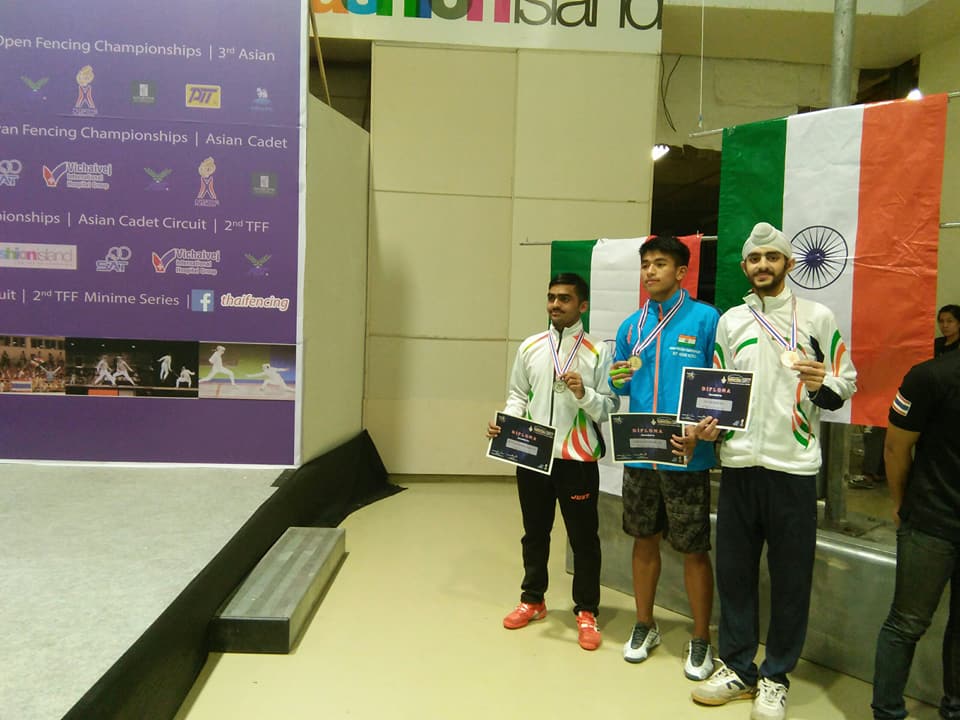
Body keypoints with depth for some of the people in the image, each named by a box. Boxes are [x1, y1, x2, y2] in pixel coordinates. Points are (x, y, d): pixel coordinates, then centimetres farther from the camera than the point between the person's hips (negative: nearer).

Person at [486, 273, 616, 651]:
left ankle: (586, 612, 27)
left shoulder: (598, 352, -4)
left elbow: (610, 407, -6)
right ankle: (532, 599, 38)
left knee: (583, 538, 9)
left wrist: (584, 394, -24)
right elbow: (518, 395, 10)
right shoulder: (530, 347, 5)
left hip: (577, 460, -3)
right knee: (534, 533, 18)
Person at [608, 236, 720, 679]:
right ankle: (644, 626, 34)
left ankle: (700, 640, 25)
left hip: (686, 455, -4)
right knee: (644, 540, 16)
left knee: (694, 550, 5)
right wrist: (618, 379, -8)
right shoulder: (632, 325, 9)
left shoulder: (706, 319, -6)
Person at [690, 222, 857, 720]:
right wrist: (709, 423, 0)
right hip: (738, 461, 3)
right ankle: (737, 668, 26)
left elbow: (846, 384, 3)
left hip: (793, 465, -3)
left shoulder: (818, 317, 3)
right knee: (733, 569, 9)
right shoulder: (730, 321, 11)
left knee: (790, 576, 6)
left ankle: (775, 677, 22)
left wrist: (823, 386, -18)